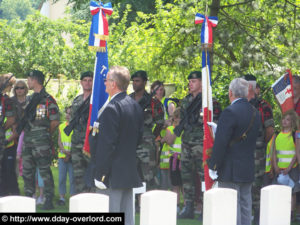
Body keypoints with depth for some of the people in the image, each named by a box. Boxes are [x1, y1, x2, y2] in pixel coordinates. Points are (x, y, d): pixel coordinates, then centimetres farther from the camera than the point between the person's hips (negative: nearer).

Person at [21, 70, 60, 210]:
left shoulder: (48, 100, -7)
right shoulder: (29, 99, 16)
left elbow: (55, 122, -6)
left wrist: (45, 134, 3)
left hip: (41, 141, -8)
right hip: (27, 140, 8)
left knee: (44, 170, -7)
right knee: (27, 172, 9)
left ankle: (49, 200, -4)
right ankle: (28, 198, 17)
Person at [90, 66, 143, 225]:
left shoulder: (111, 109, -17)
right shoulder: (135, 106, 11)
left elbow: (106, 144, -19)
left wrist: (100, 174, -16)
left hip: (113, 175, -9)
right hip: (130, 172, 9)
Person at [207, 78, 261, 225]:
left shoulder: (230, 112, -16)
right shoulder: (255, 113, 9)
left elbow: (221, 143, -18)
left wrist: (213, 166, -11)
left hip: (230, 170, -8)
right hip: (249, 169, 8)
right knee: (245, 205, 13)